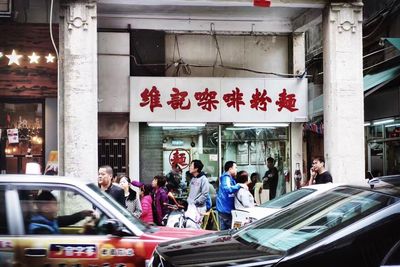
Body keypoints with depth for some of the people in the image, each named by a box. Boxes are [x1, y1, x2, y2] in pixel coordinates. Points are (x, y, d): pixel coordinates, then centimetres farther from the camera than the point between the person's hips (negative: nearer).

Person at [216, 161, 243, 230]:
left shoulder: (230, 178, 18)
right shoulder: (226, 177, -14)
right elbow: (227, 189, -32)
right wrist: (239, 185, -26)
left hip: (228, 209, 10)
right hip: (225, 209, -10)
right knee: (224, 229, -7)